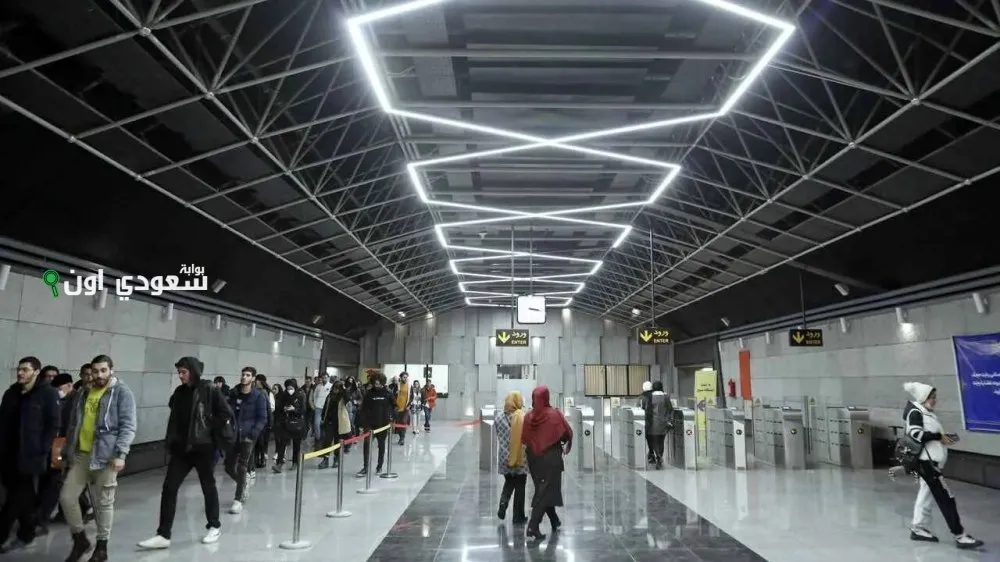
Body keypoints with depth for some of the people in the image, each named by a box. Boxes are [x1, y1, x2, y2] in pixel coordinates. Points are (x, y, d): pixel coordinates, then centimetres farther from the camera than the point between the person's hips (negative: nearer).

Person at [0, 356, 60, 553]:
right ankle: (27, 533, 27)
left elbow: (53, 425, -9)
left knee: (17, 496, -2)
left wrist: (42, 451, -14)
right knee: (22, 495, 15)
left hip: (30, 456, -6)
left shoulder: (48, 393, -7)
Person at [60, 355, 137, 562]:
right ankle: (80, 539, 24)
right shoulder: (84, 393, 12)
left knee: (104, 502, 4)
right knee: (67, 497, 4)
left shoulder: (122, 392, -7)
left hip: (105, 456, -6)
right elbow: (73, 424, 21)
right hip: (81, 454, 6)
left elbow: (128, 426, -13)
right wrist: (67, 451, 17)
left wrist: (120, 453, -21)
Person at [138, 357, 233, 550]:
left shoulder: (210, 390, -10)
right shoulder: (179, 392, 6)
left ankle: (214, 526, 25)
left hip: (204, 448, -5)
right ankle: (163, 535, 8)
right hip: (181, 448, 5)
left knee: (208, 487, 9)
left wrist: (209, 430, -11)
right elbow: (174, 418, 20)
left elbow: (226, 415, -11)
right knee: (169, 488, 1)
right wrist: (170, 441, 13)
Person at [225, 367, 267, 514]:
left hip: (247, 436, -4)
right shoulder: (233, 393, 5)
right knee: (229, 467, 9)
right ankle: (244, 487, 36)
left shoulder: (258, 397, -6)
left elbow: (262, 419, -7)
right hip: (233, 435, 4)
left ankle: (238, 500, 5)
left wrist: (252, 434, -17)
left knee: (241, 468, -5)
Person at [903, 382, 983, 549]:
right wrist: (939, 437, -17)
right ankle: (960, 536, -5)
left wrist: (942, 438, 4)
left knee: (926, 494, 14)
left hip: (931, 460, 10)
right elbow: (916, 434, -24)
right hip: (926, 461, -10)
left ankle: (918, 529, 23)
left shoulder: (926, 412, 16)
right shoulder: (915, 412, -14)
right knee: (946, 497, -8)